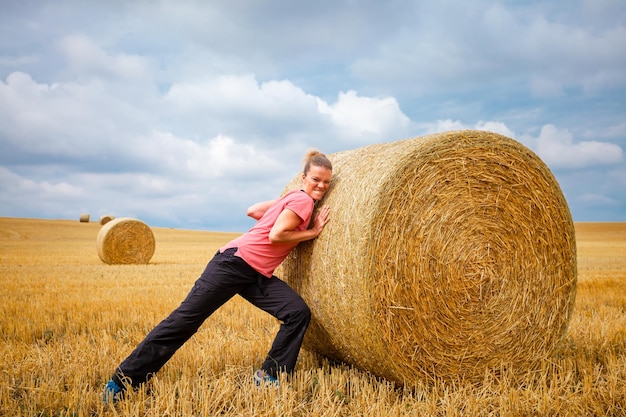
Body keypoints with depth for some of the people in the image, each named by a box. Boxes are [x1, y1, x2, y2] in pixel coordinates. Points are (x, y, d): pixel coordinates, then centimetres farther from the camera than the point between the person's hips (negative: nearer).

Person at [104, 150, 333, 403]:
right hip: (235, 261, -9)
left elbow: (252, 210, 18)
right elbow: (276, 236, -18)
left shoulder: (294, 198, 16)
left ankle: (269, 376, 5)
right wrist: (313, 232, -9)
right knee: (187, 317, -7)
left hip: (258, 275, 9)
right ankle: (123, 379, 3)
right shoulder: (303, 199, -9)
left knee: (299, 312, -5)